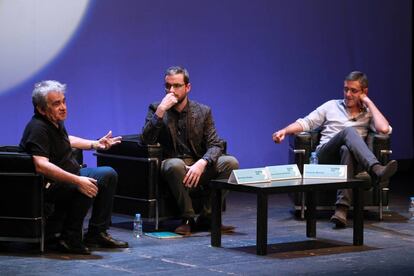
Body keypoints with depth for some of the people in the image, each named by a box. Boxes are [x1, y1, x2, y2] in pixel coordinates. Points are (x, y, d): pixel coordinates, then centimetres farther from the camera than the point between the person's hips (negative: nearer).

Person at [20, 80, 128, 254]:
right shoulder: (37, 128, -23)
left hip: (68, 175, 11)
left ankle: (97, 233, 12)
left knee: (108, 175, 13)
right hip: (47, 186, -11)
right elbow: (41, 165, -37)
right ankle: (69, 238, -21)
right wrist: (77, 180, -40)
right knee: (87, 187, -34)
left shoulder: (56, 122, 10)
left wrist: (96, 144, 32)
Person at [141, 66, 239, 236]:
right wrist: (161, 110, -21)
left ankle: (207, 217, -14)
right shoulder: (156, 110, 3)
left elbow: (215, 145, -3)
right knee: (176, 164, -38)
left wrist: (201, 164, -24)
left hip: (198, 168, 3)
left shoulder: (203, 111, 7)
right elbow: (147, 140, -12)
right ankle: (188, 219, -22)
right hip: (172, 164, -3)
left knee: (230, 162, -22)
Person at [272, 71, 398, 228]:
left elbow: (384, 129, -2)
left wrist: (368, 102, 6)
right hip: (325, 155, 0)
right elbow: (306, 122, 16)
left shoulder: (369, 113, 20)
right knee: (349, 131, -32)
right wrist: (285, 131, -3)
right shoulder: (332, 106, 23)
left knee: (346, 150, -41)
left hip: (350, 158, 0)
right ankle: (376, 170, -57)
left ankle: (341, 209, -55)